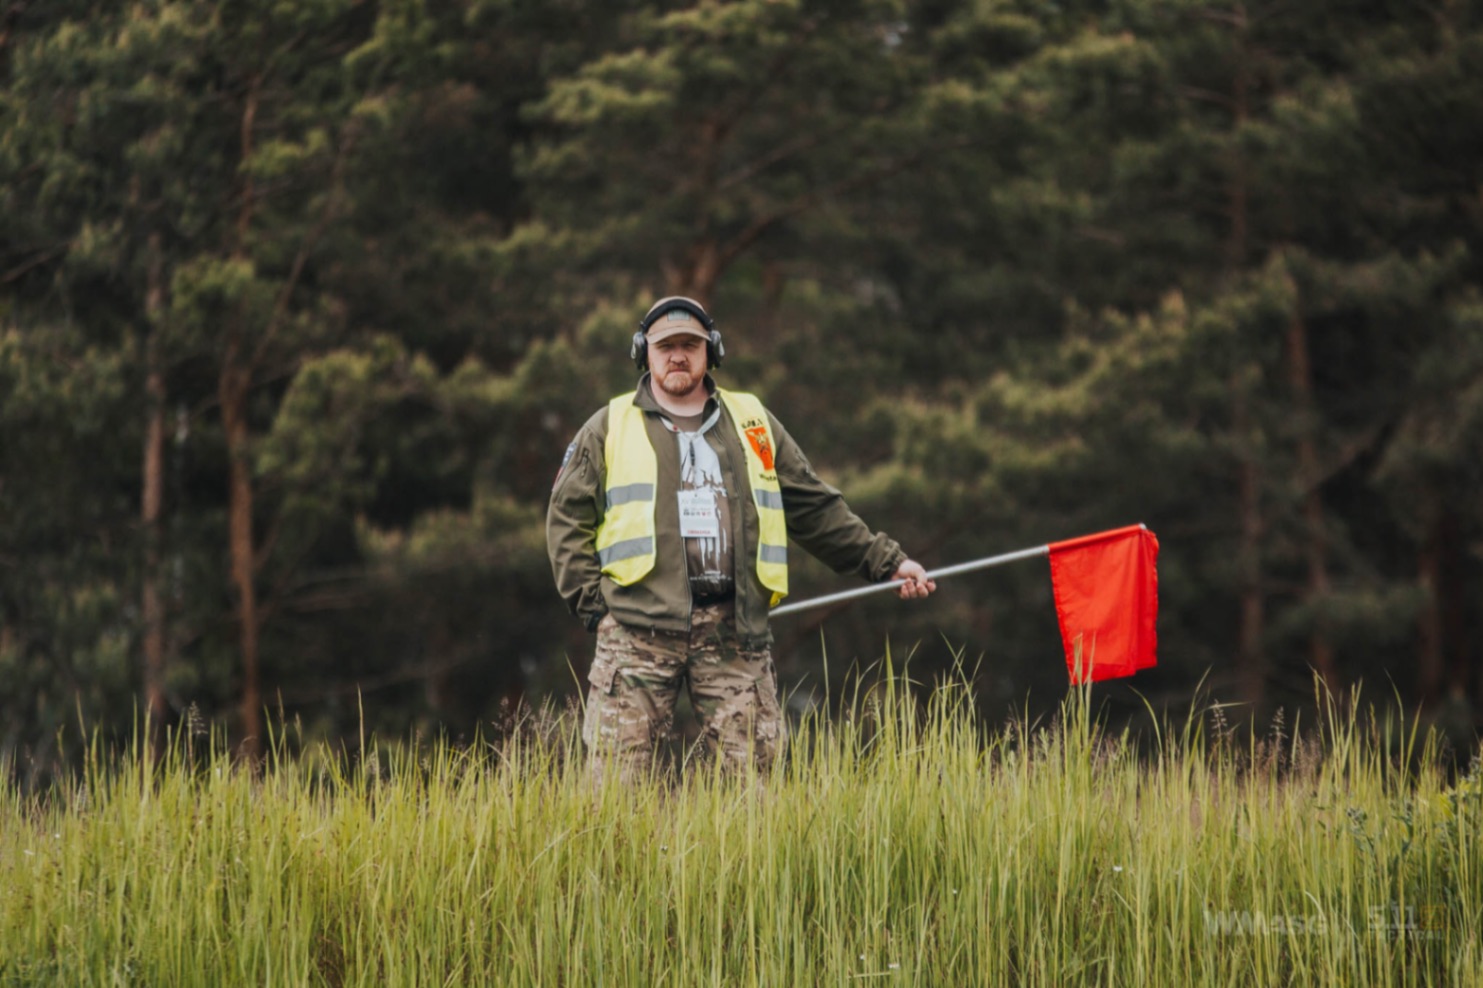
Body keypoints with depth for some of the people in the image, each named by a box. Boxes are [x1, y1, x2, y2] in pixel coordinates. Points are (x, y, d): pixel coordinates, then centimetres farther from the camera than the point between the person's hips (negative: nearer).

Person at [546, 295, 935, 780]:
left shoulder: (753, 423, 19)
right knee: (618, 775, -8)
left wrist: (889, 562, 15)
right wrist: (592, 602, -1)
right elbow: (567, 518, 11)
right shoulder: (610, 428, 13)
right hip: (639, 631, -2)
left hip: (735, 632, 2)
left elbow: (816, 509, 21)